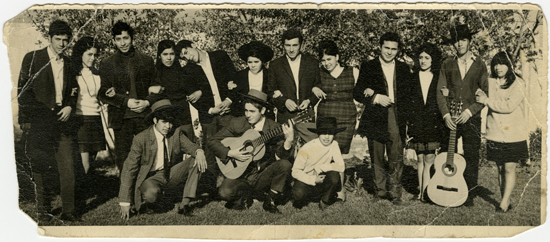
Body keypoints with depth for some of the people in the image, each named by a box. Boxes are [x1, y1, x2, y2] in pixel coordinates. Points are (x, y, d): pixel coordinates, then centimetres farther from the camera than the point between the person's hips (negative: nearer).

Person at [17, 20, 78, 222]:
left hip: (62, 120, 3)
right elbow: (22, 90, 2)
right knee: (41, 168, 2)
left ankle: (68, 211, 4)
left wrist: (69, 106, 4)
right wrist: (25, 120, -4)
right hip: (38, 122, -2)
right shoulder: (32, 58, 4)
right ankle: (43, 211, 14)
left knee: (67, 167, -4)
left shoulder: (69, 63, 14)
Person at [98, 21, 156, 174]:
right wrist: (126, 102, -10)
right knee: (123, 160, 2)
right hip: (121, 119, 0)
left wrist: (147, 102, -7)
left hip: (145, 115, 0)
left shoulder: (146, 61, 11)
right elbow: (102, 94, 4)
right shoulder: (107, 64, 8)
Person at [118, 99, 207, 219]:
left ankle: (184, 204, -16)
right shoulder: (141, 139, -16)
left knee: (197, 160, -17)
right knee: (152, 193, -39)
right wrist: (125, 202, -19)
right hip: (150, 178, -4)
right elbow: (129, 169, -14)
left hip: (171, 174, 5)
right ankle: (148, 202, 1)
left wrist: (199, 152, -41)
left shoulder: (176, 132, -4)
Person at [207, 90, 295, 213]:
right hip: (241, 175, 0)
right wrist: (230, 153, -14)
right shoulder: (237, 123, -2)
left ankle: (269, 201, -5)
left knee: (285, 165, -27)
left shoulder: (273, 128, -4)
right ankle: (245, 195, 8)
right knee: (225, 193, -30)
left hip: (264, 176, 1)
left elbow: (282, 155, -13)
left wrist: (289, 140, -32)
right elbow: (212, 141, 1)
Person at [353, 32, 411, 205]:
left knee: (396, 156, -3)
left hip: (397, 118, 1)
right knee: (377, 157, 4)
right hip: (376, 118, -1)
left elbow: (406, 93, 4)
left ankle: (395, 191, 7)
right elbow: (357, 93, 4)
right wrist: (377, 98, -14)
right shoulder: (368, 67, 7)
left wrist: (373, 92, -5)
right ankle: (380, 190, 17)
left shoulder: (403, 69, 14)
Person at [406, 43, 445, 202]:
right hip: (416, 122, 2)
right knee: (420, 159, 7)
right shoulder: (413, 77, 8)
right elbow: (407, 101, 8)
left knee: (429, 159, -4)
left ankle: (426, 192, 3)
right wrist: (406, 123, 4)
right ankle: (421, 192, 14)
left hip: (433, 123, -2)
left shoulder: (439, 77, 3)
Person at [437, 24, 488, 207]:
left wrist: (470, 111, -11)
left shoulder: (479, 65, 4)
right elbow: (440, 91, 3)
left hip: (471, 118, -1)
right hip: (449, 118, 1)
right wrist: (445, 114, -9)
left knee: (471, 157, 2)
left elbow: (486, 93, 1)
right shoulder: (447, 64, 8)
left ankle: (469, 195, 15)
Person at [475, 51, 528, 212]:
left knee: (509, 169, -3)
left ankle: (504, 203, 3)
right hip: (495, 134, 4)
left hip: (513, 134, -3)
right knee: (500, 169, 9)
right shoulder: (490, 82, 7)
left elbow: (509, 106, -16)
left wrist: (487, 101, -13)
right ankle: (506, 202, 19)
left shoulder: (518, 84, -5)